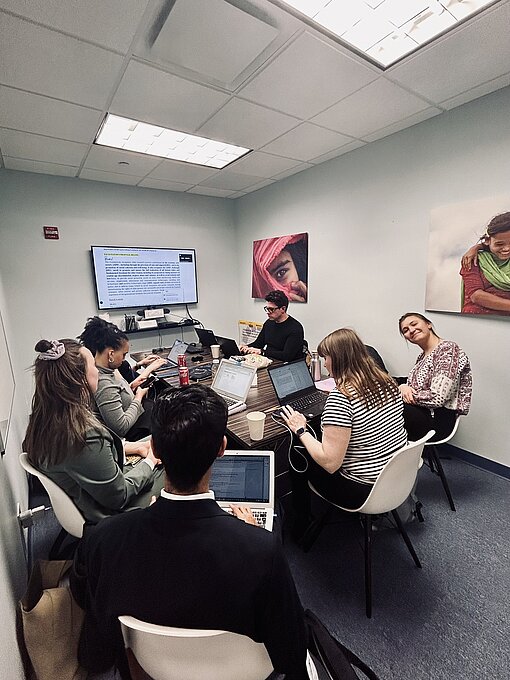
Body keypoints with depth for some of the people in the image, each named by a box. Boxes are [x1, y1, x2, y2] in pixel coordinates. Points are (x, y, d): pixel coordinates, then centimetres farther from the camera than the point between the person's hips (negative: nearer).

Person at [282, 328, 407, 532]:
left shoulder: (341, 397, -29)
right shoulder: (387, 382, -4)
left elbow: (329, 463, -27)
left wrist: (300, 430, -15)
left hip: (364, 491, -8)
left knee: (298, 457, 13)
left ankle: (300, 526, 33)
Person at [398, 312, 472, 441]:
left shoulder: (448, 349, -11)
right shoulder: (422, 356, 16)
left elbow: (437, 398, -20)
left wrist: (407, 393, -8)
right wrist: (403, 387, -8)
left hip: (438, 421, -8)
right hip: (419, 412, 8)